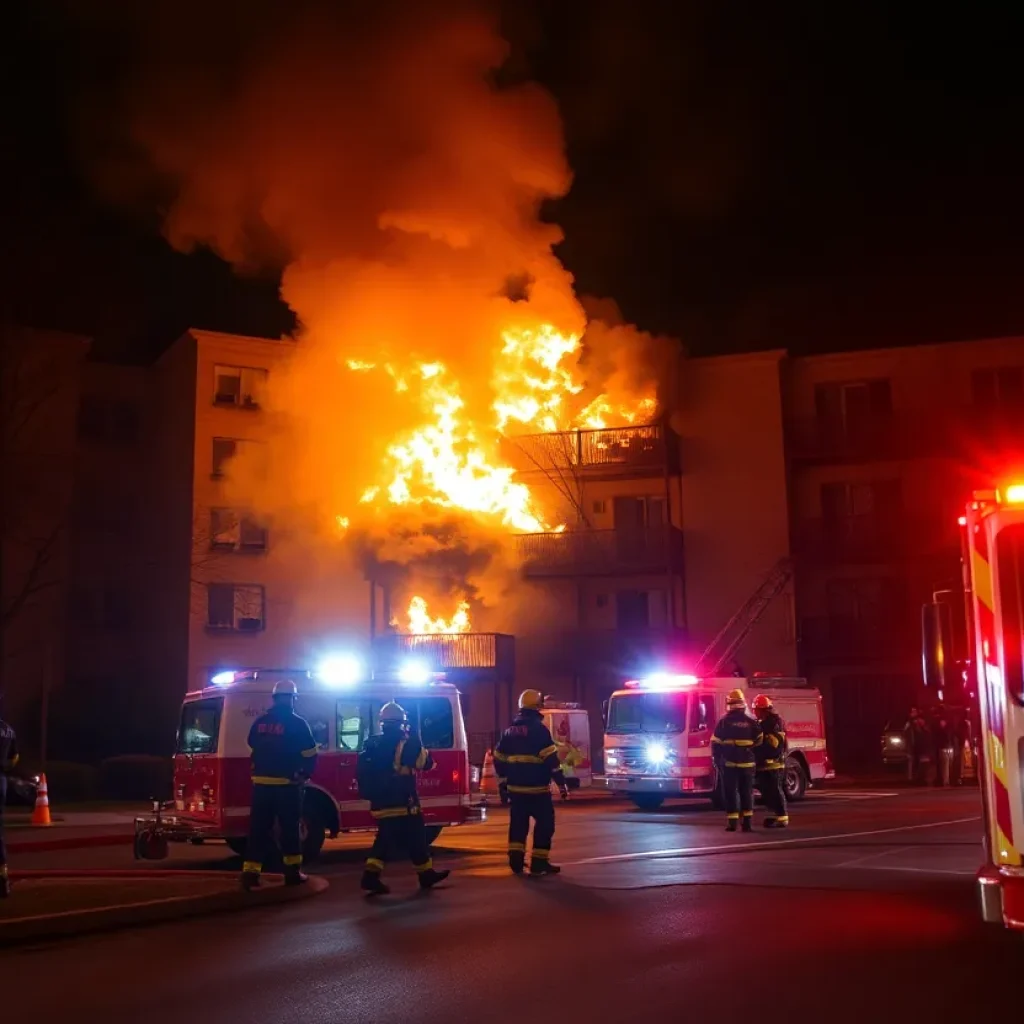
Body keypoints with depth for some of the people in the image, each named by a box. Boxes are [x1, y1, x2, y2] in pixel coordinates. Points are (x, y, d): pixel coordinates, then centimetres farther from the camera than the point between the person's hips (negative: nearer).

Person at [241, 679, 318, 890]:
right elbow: (310, 755, -6)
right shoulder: (297, 724, -7)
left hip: (261, 783, 4)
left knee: (258, 828, 5)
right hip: (287, 784, -4)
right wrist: (304, 775, 11)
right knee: (289, 828, 7)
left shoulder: (260, 722, 8)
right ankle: (292, 872, 12)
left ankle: (250, 872, -1)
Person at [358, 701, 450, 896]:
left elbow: (361, 772, 16)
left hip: (380, 803, 7)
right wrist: (419, 747, 10)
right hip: (402, 803, -7)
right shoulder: (406, 745, -12)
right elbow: (427, 763, -5)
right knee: (416, 840, 5)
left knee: (385, 841, 13)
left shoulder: (372, 745, 10)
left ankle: (371, 877, 3)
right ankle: (427, 875, 13)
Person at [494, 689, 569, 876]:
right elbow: (551, 758, -17)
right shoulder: (538, 728, -12)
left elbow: (499, 759, 15)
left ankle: (516, 859, 12)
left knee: (518, 822, 15)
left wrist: (505, 778, 26)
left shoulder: (510, 730, 10)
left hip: (515, 787, 7)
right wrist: (561, 783, -13)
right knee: (544, 822, 2)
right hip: (537, 787, -6)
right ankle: (539, 862, 0)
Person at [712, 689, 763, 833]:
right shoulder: (751, 722, 4)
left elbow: (716, 744, -2)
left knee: (731, 793, 2)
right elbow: (760, 743, 7)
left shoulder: (723, 721, -3)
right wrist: (756, 760, 18)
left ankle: (732, 822, -1)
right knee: (747, 792, 8)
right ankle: (747, 822, 5)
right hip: (748, 763, 2)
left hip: (729, 763, -2)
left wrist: (717, 762, 7)